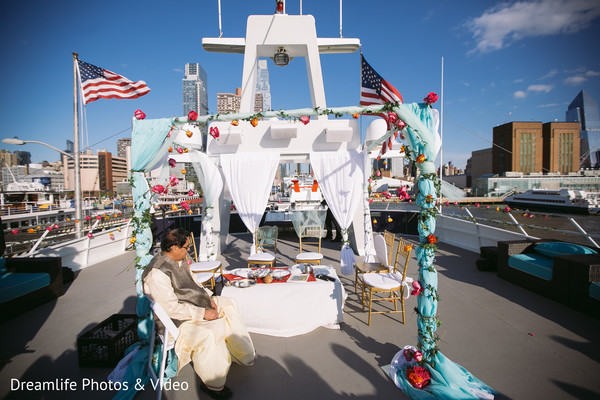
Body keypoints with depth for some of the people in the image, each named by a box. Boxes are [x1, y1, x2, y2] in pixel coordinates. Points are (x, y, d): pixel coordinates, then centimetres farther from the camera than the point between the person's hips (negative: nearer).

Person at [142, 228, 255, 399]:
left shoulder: (180, 260, 2)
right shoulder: (157, 273, -26)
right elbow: (171, 308, -27)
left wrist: (209, 297, 1)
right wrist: (203, 313, -24)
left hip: (196, 304, 10)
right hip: (176, 320, -10)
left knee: (229, 305, 8)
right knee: (207, 335, -30)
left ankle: (242, 354, 19)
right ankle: (212, 383, -5)